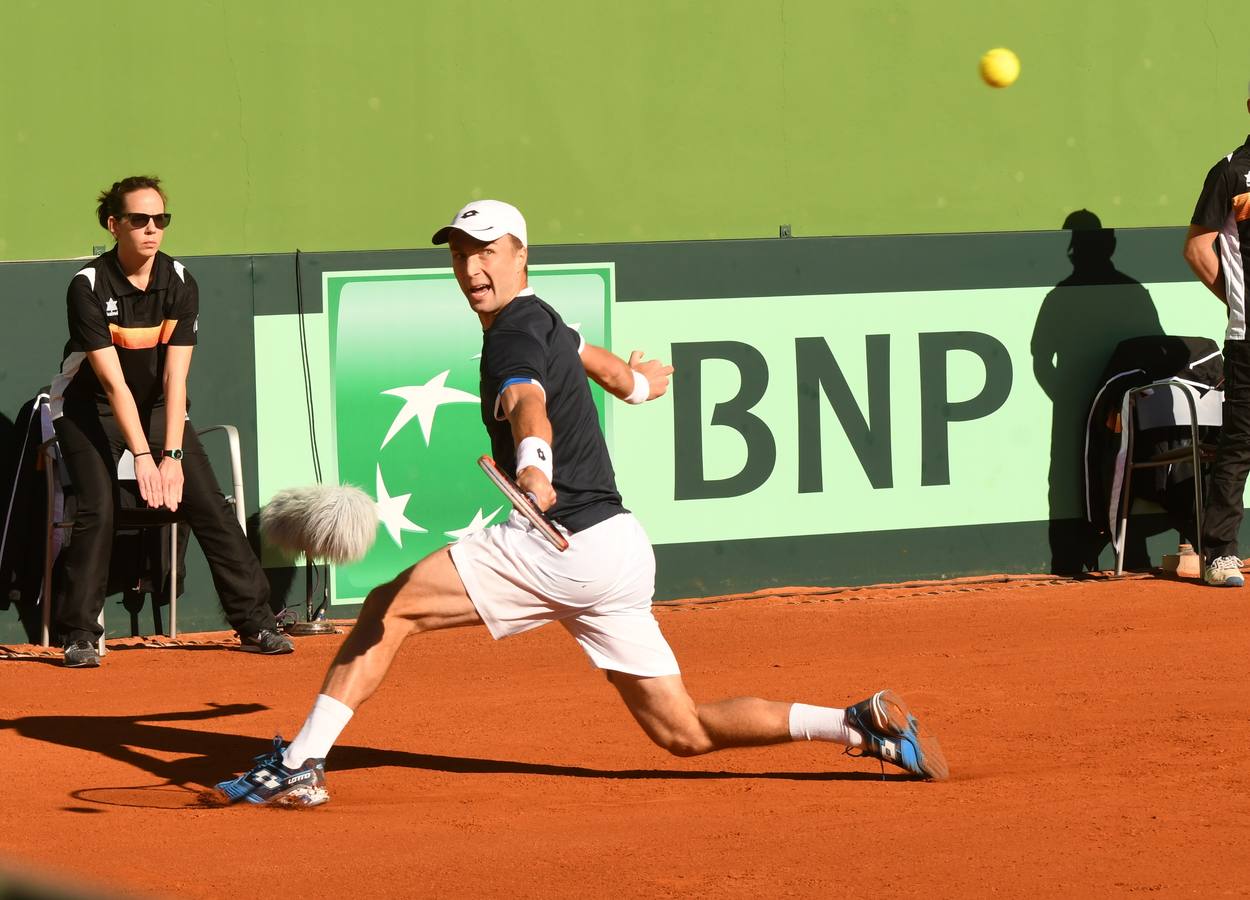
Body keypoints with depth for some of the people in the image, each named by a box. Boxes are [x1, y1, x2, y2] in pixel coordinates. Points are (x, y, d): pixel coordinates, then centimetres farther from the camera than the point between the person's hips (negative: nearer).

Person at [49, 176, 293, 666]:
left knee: (208, 504, -8)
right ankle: (78, 635, -11)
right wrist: (143, 456, -35)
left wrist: (173, 455, -27)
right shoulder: (89, 286, -22)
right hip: (90, 407, -3)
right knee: (98, 507, -21)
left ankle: (255, 621, 0)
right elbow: (113, 382, -27)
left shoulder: (180, 284, -12)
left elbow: (174, 378, -17)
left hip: (158, 406, 3)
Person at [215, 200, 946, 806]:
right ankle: (861, 726, 2)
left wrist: (533, 469, -53)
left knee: (392, 603, -5)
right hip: (613, 548, 9)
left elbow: (528, 405, -33)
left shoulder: (516, 329, -9)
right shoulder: (544, 322, 20)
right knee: (684, 732, 10)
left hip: (565, 551, -9)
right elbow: (617, 373, 42)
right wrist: (635, 381, 66)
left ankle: (300, 764, -11)